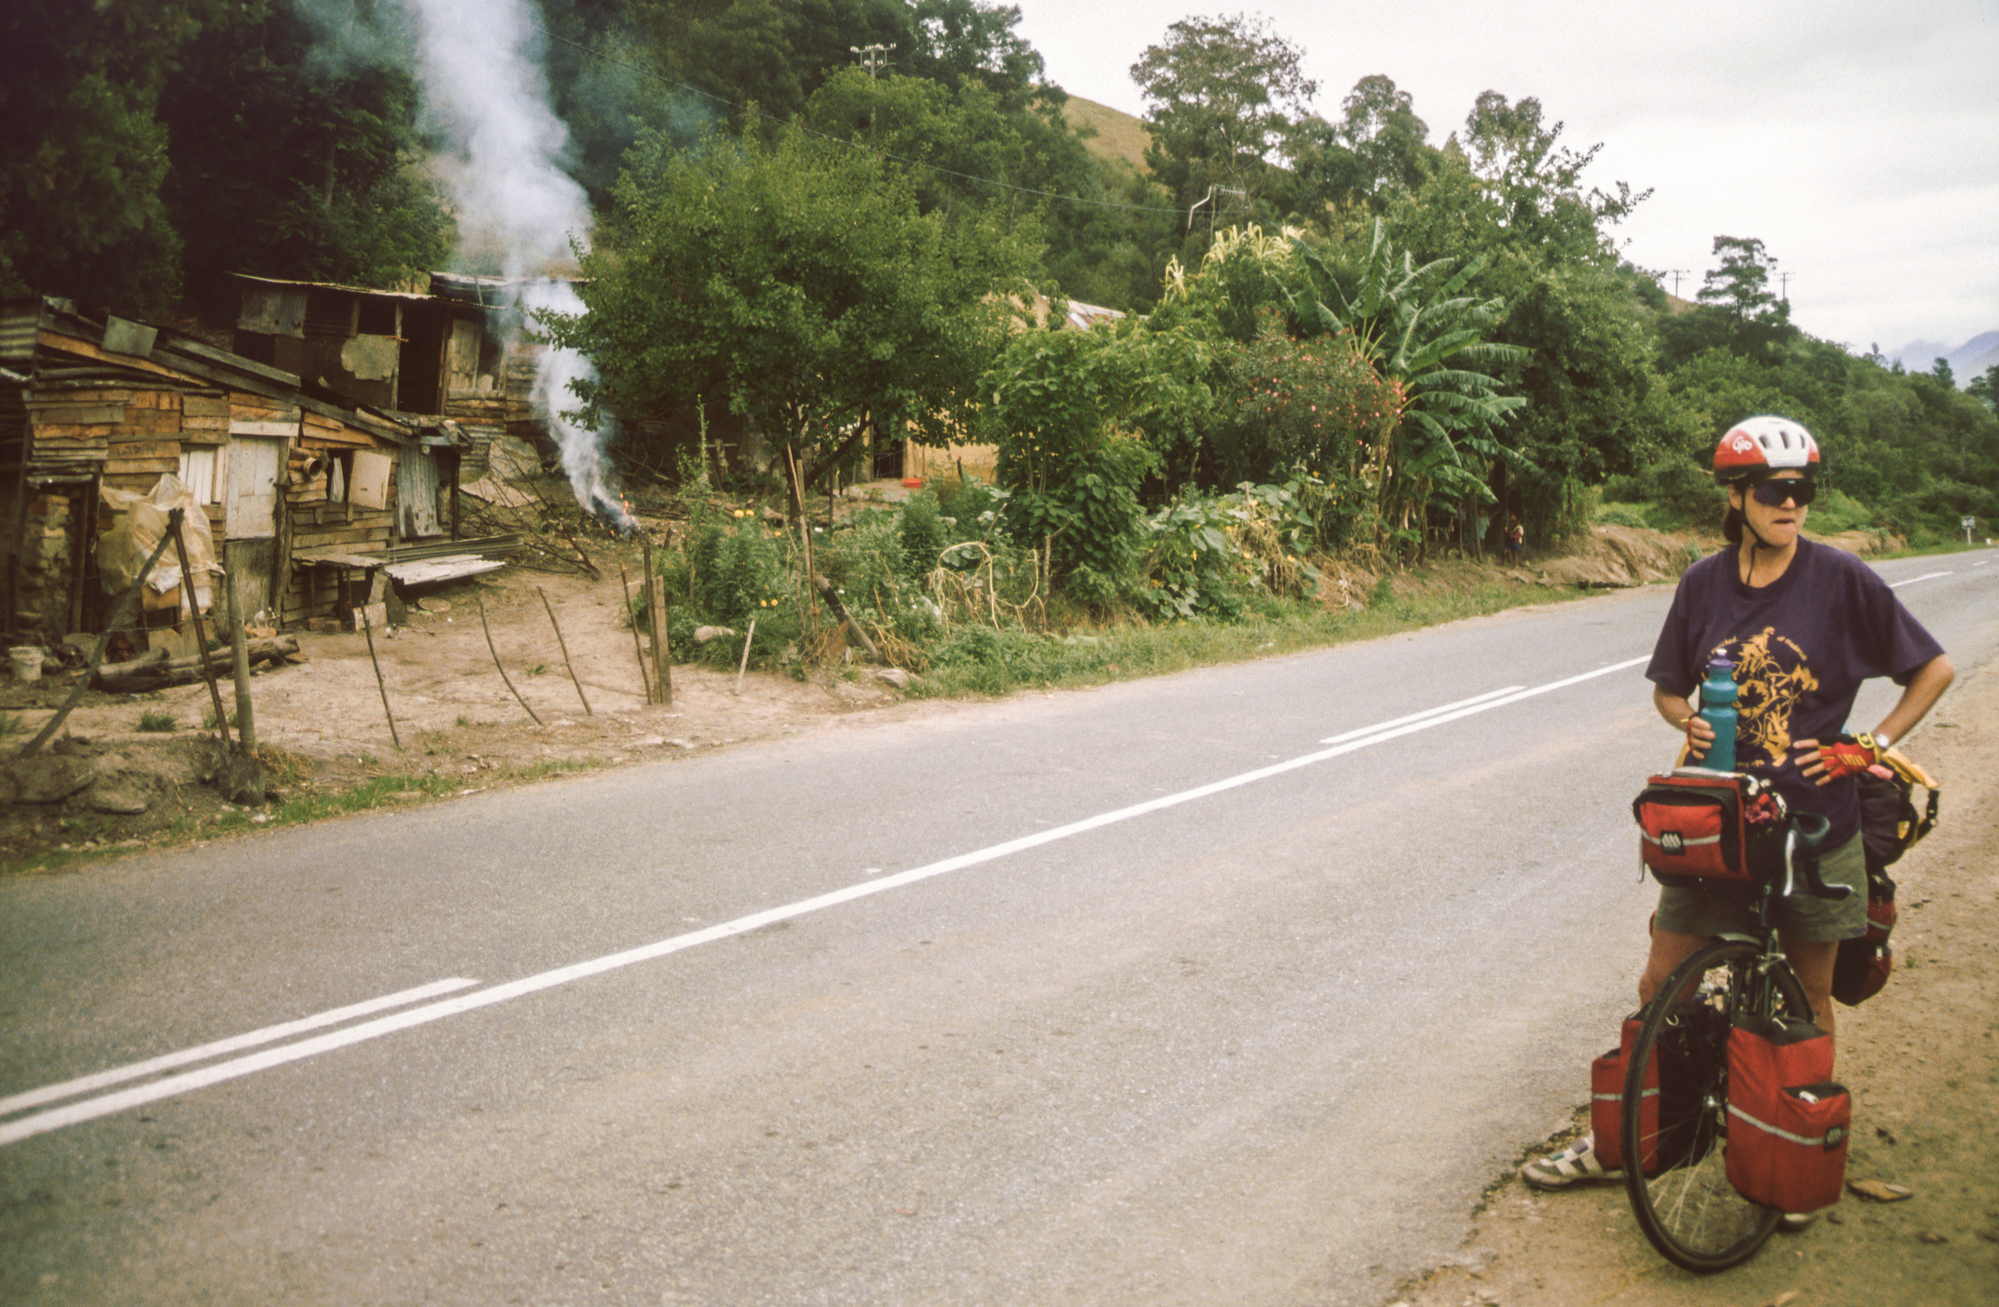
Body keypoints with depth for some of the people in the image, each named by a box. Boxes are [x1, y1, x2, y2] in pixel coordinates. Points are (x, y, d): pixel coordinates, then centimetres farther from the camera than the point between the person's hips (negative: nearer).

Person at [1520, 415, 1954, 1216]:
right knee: (1660, 986, 6)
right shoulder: (1704, 583, 0)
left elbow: (1935, 668, 2)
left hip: (1815, 822, -2)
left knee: (1808, 998, 12)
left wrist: (1870, 745, -6)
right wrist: (1688, 720, -9)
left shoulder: (1841, 578, -7)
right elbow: (1667, 687, 12)